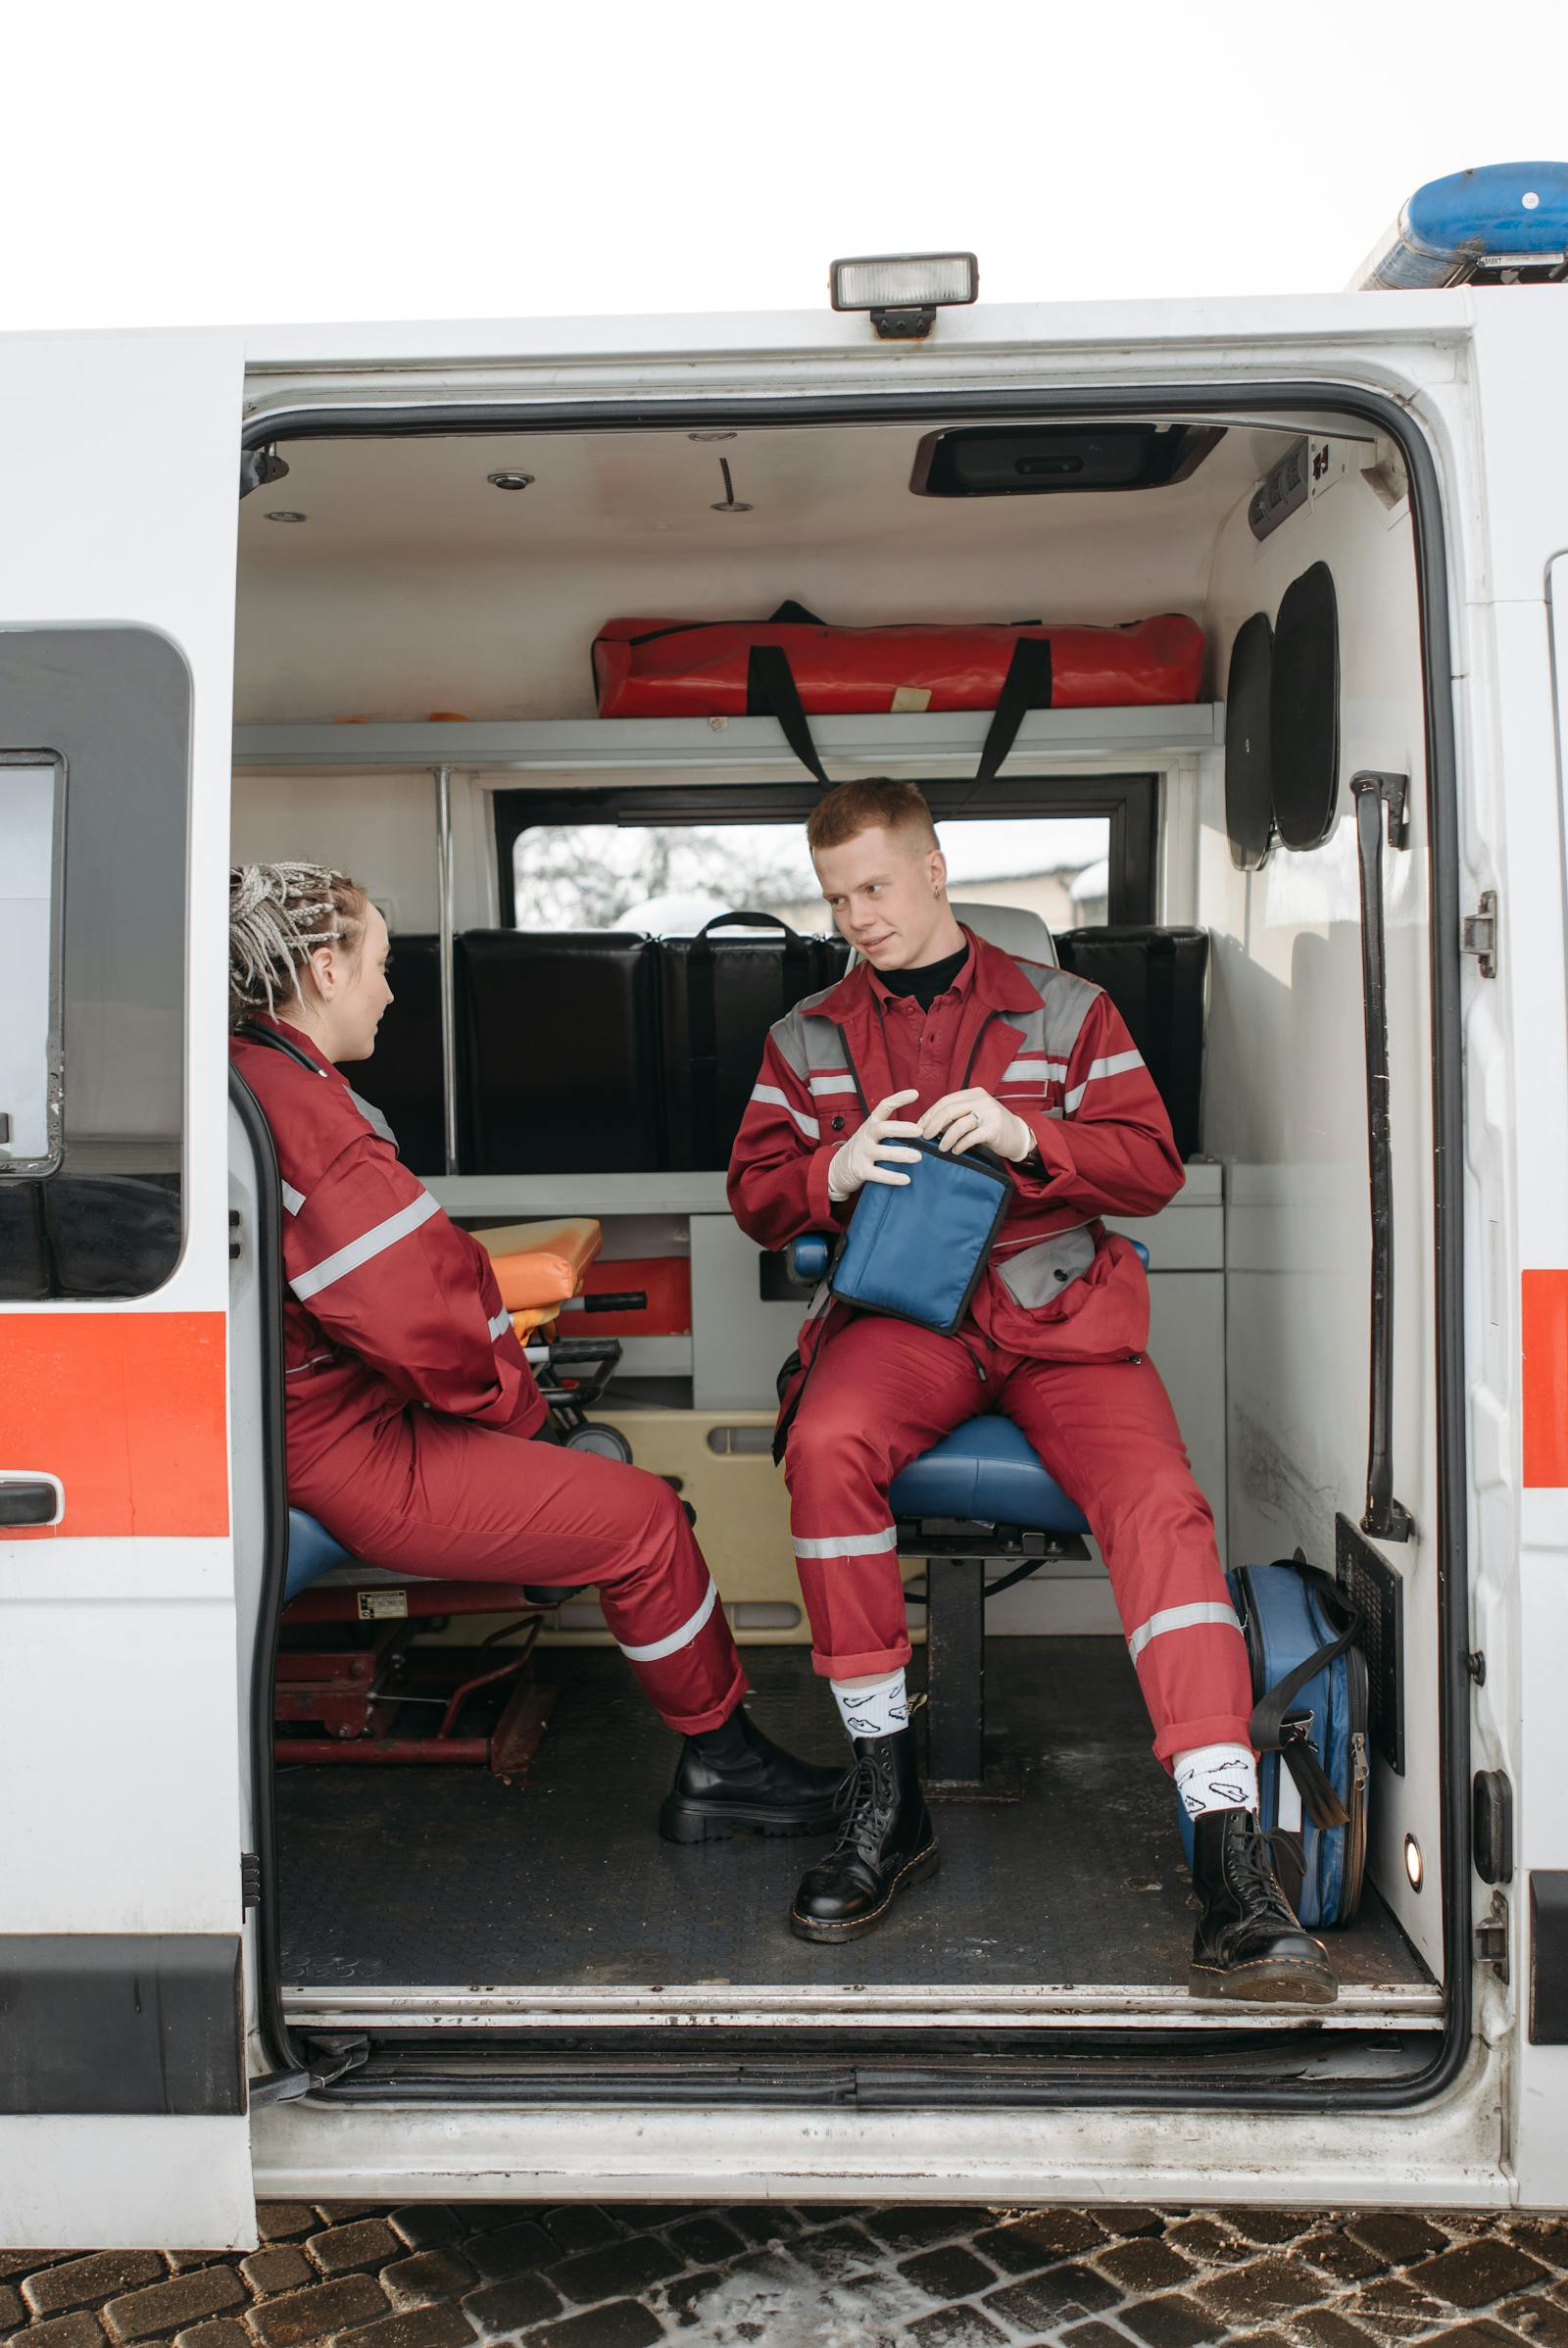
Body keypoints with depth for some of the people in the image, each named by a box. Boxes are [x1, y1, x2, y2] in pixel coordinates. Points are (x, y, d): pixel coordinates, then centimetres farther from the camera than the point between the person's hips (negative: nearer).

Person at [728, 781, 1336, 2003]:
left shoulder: (1065, 1010, 13)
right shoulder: (808, 1035, 18)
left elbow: (1153, 1165, 7)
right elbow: (757, 1194, 14)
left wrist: (1027, 1136, -12)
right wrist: (833, 1173, -9)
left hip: (1057, 1309, 0)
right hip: (900, 1314, 1)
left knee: (1159, 1500, -27)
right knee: (827, 1444, -32)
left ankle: (1233, 1858, -27)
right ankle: (888, 1798, -18)